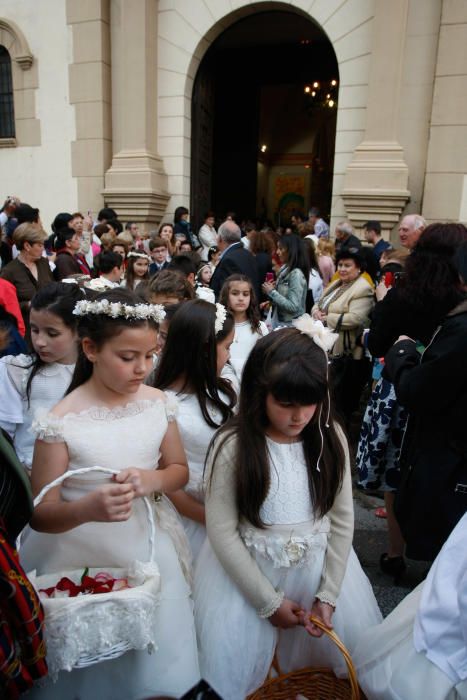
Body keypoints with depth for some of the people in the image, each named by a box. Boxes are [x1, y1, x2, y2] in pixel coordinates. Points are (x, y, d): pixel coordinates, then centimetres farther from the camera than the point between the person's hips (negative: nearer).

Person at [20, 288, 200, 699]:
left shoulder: (157, 402, -6)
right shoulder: (61, 422, -18)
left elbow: (180, 471, 4)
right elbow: (42, 515, -13)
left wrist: (151, 480, -18)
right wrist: (88, 508, -34)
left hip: (150, 547, 3)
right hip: (84, 557, -3)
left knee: (155, 662, 15)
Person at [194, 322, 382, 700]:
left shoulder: (330, 438, -10)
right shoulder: (232, 446, -20)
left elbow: (342, 519, -4)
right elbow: (223, 531, -15)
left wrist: (329, 594, -6)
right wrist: (269, 600, -10)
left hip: (319, 567, 3)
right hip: (247, 571, -3)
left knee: (347, 643, 14)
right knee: (240, 662, 6)